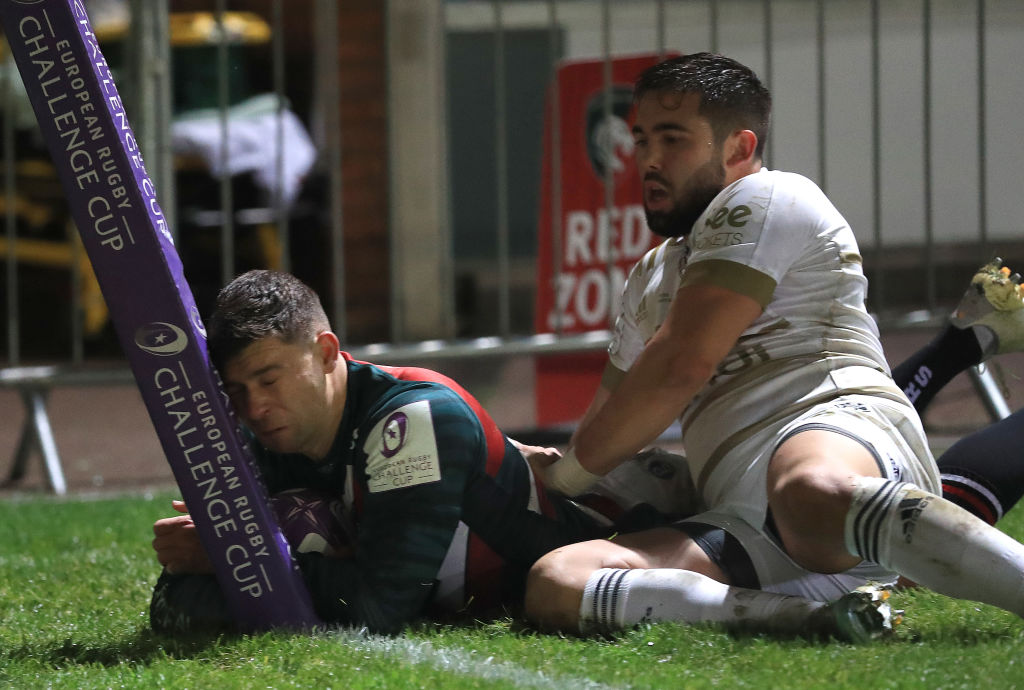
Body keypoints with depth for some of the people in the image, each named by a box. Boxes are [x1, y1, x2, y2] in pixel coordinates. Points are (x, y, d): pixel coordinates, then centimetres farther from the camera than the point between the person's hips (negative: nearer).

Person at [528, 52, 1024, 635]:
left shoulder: (764, 200, 8)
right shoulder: (652, 281, 36)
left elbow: (683, 366, -1)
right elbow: (610, 420, 44)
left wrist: (566, 475, 9)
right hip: (746, 533, 8)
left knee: (811, 490, -47)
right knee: (554, 583, -20)